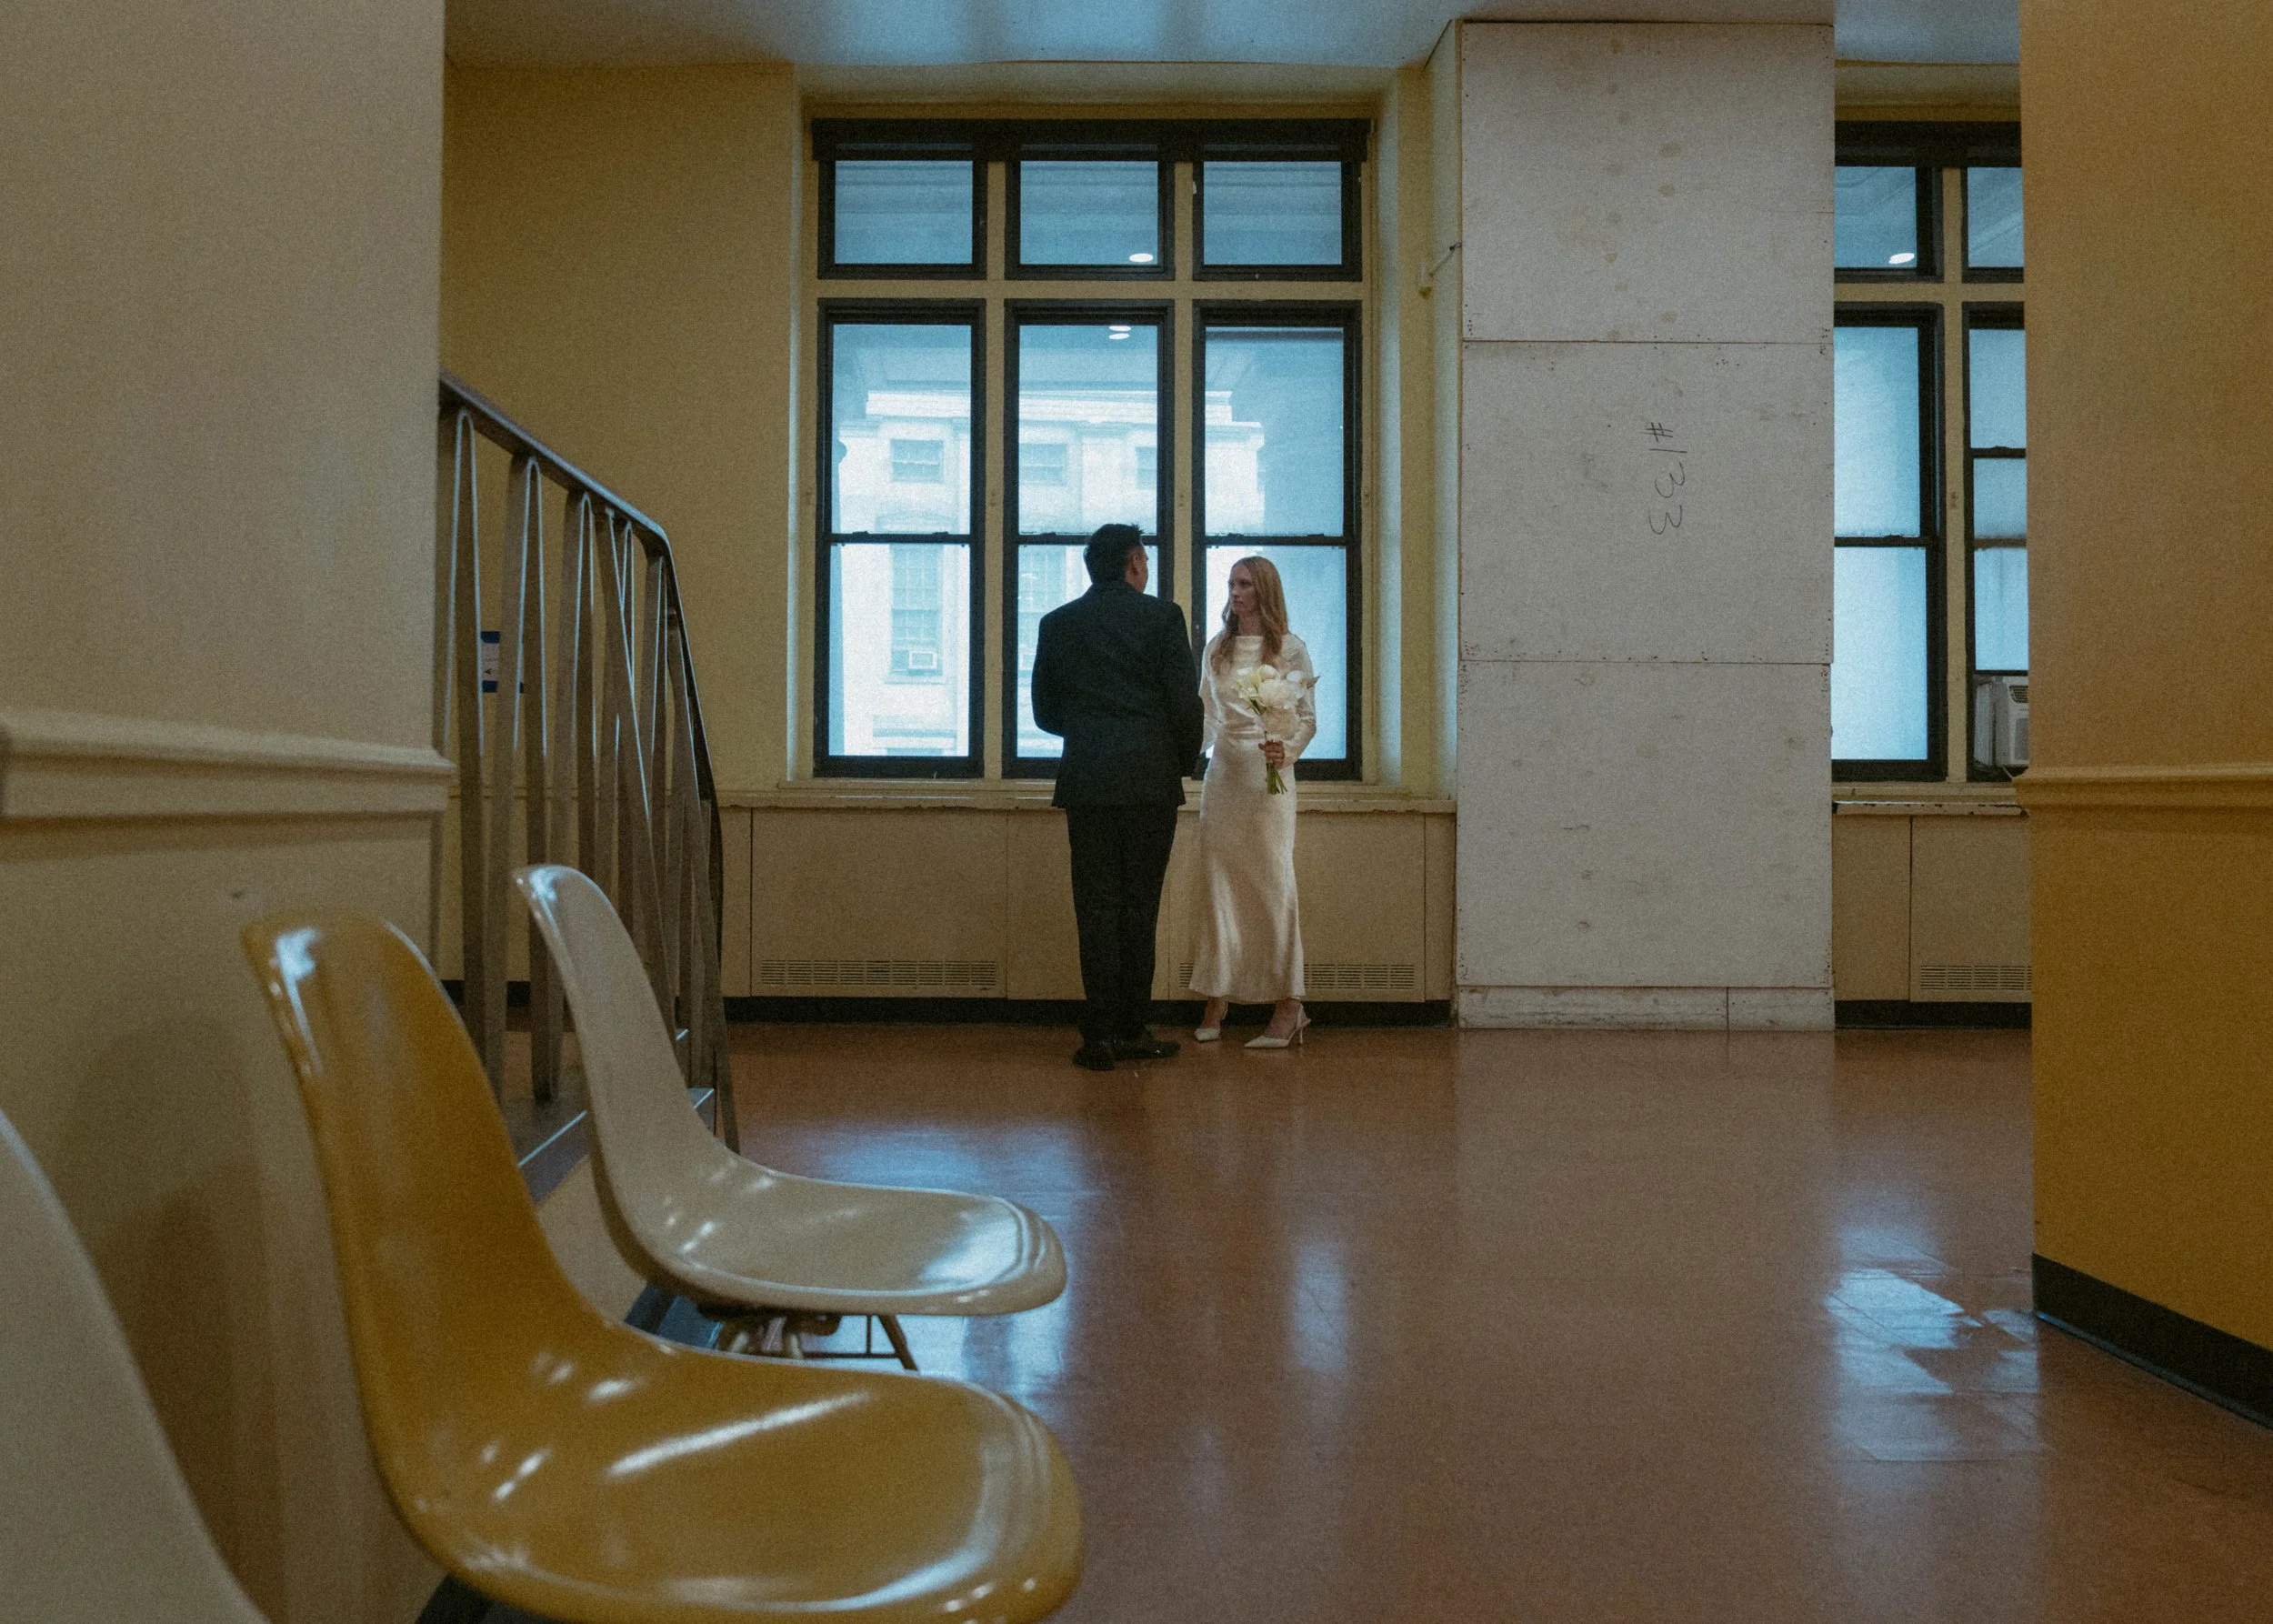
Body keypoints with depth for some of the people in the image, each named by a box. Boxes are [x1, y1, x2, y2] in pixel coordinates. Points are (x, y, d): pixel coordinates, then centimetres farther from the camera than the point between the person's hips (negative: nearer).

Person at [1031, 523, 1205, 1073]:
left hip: (1086, 781, 2)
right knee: (1140, 905, 5)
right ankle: (1132, 1031, 8)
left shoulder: (1057, 624, 7)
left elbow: (1045, 711, 11)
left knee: (1096, 906, 4)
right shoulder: (1162, 617, -2)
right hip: (1151, 780, -2)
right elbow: (1186, 703, -5)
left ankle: (1100, 1034, 3)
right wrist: (1183, 761, 11)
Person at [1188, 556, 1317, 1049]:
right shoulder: (1216, 648, 14)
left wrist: (1286, 750, -20)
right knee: (1217, 883, 3)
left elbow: (1307, 718, -3)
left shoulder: (1290, 649, 1)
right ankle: (1216, 998, 10)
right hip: (1221, 774, 4)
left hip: (1268, 774, -4)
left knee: (1272, 883, -5)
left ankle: (1287, 1007, -1)